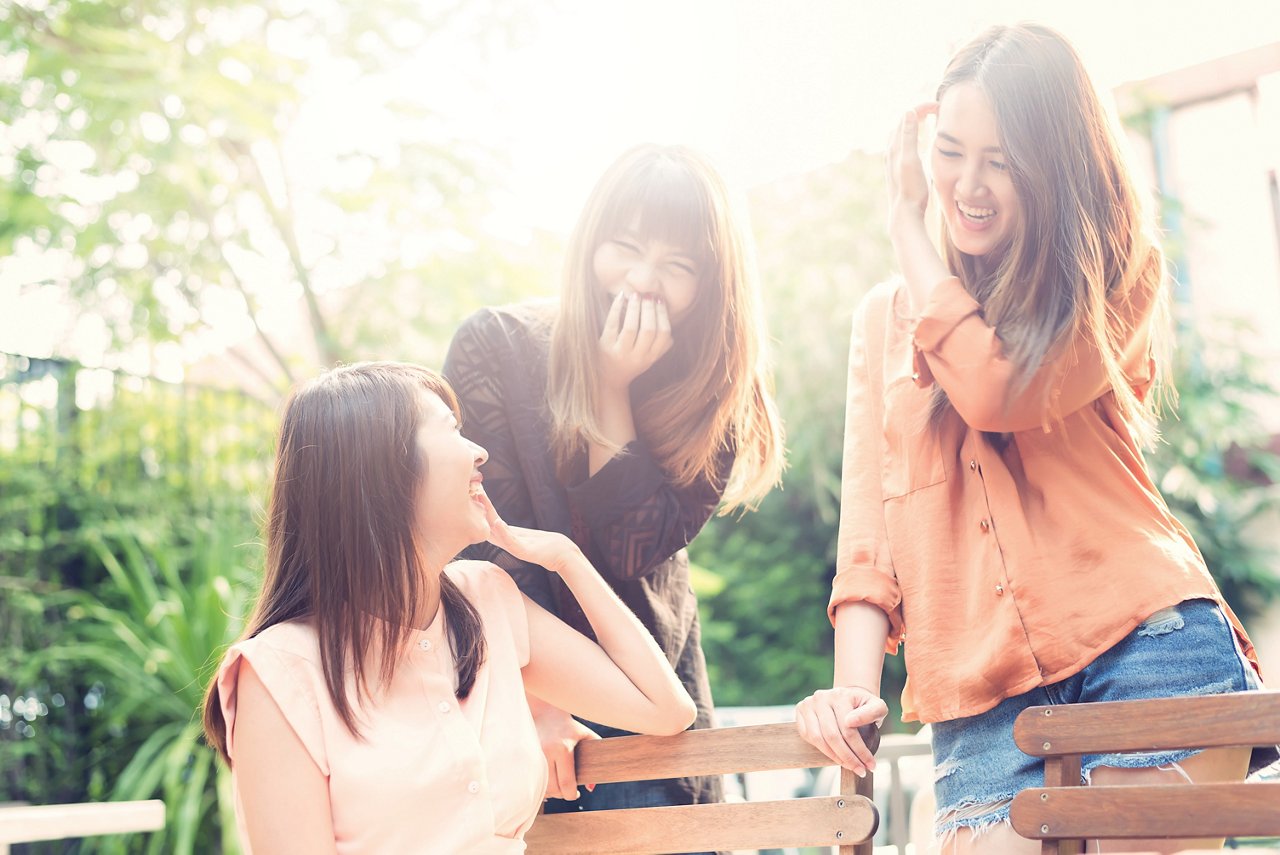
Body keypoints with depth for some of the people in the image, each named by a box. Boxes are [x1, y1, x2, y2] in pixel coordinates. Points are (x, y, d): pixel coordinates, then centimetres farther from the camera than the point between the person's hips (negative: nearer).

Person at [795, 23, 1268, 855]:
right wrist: (855, 683, -6)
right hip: (980, 695, 3)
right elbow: (869, 516, 10)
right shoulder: (886, 317, 18)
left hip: (1147, 641, -2)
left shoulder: (1119, 277, 7)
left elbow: (996, 392, -12)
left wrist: (908, 224, 0)